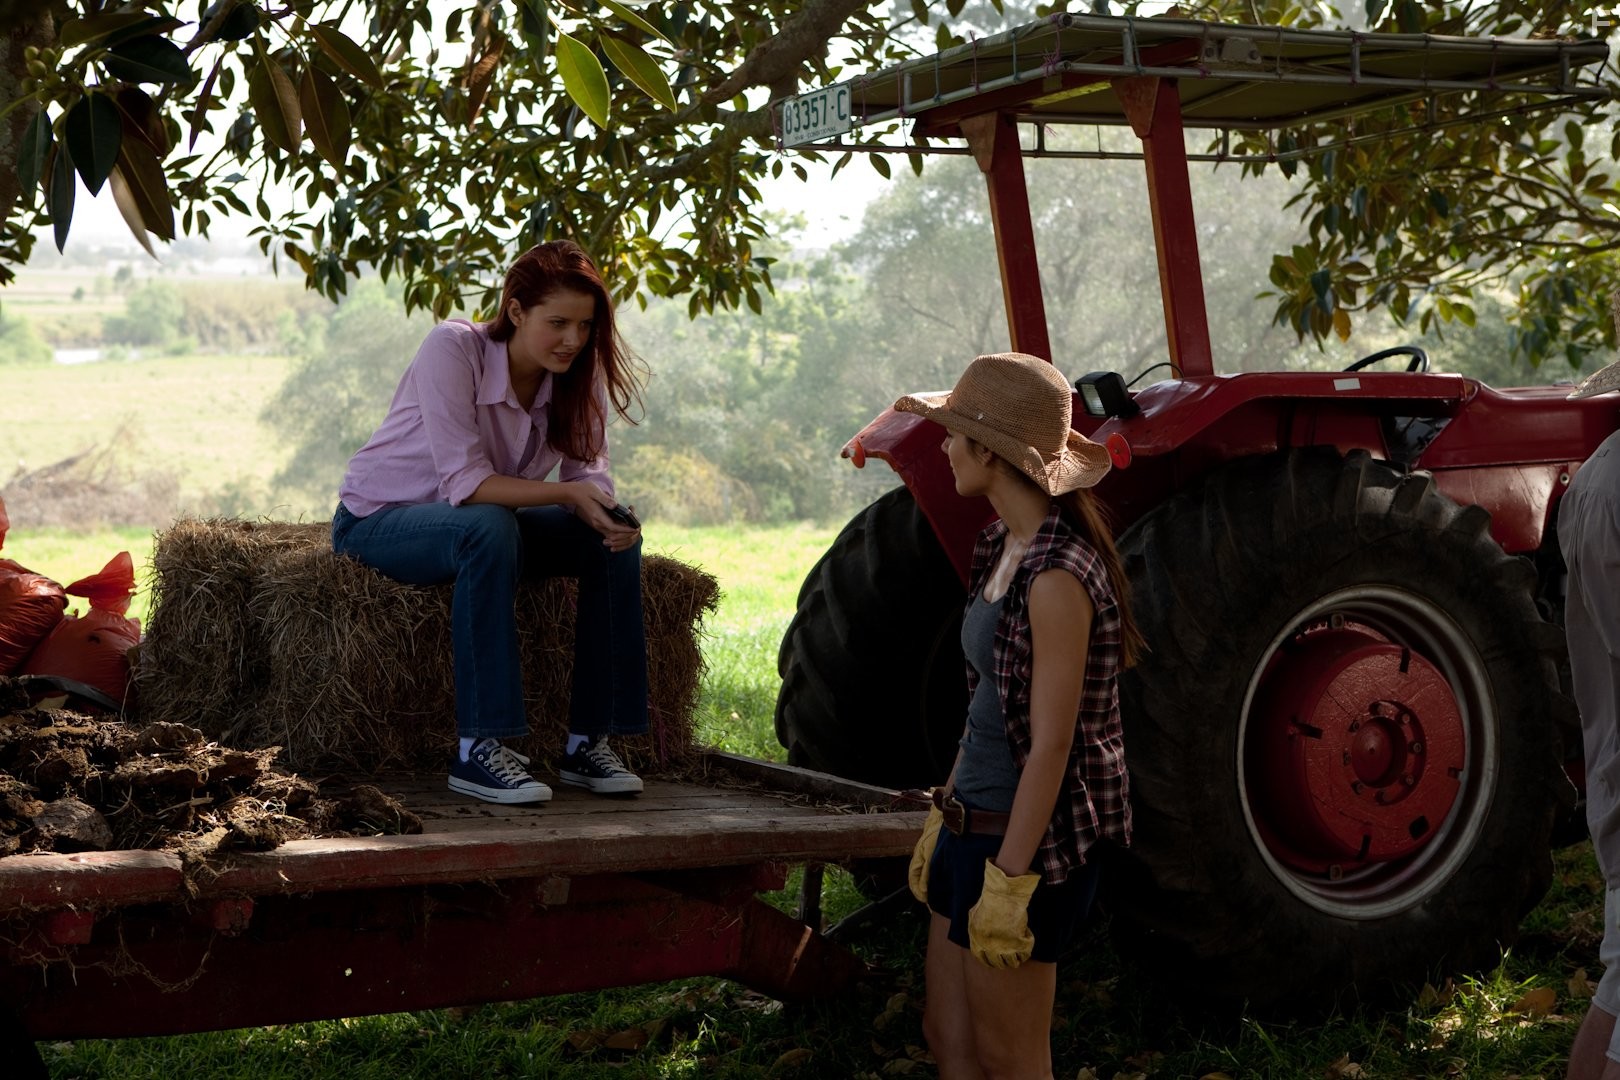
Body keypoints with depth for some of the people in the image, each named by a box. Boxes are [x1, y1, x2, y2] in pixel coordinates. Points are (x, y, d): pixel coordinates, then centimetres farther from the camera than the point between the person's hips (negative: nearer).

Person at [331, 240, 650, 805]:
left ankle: (589, 741, -10)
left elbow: (587, 470, -11)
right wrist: (567, 493, -39)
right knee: (489, 528, -38)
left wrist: (608, 513, -34)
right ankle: (478, 750, -35)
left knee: (614, 540, -15)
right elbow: (465, 482, -30)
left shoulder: (575, 374, -6)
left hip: (480, 526, 6)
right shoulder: (452, 349, -25)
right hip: (377, 522, -6)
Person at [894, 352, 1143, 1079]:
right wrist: (946, 816, 17)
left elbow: (1051, 747, -22)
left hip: (1025, 840, -9)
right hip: (973, 825, 9)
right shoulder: (1002, 548, 6)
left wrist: (1009, 881, -19)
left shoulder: (1057, 577, -22)